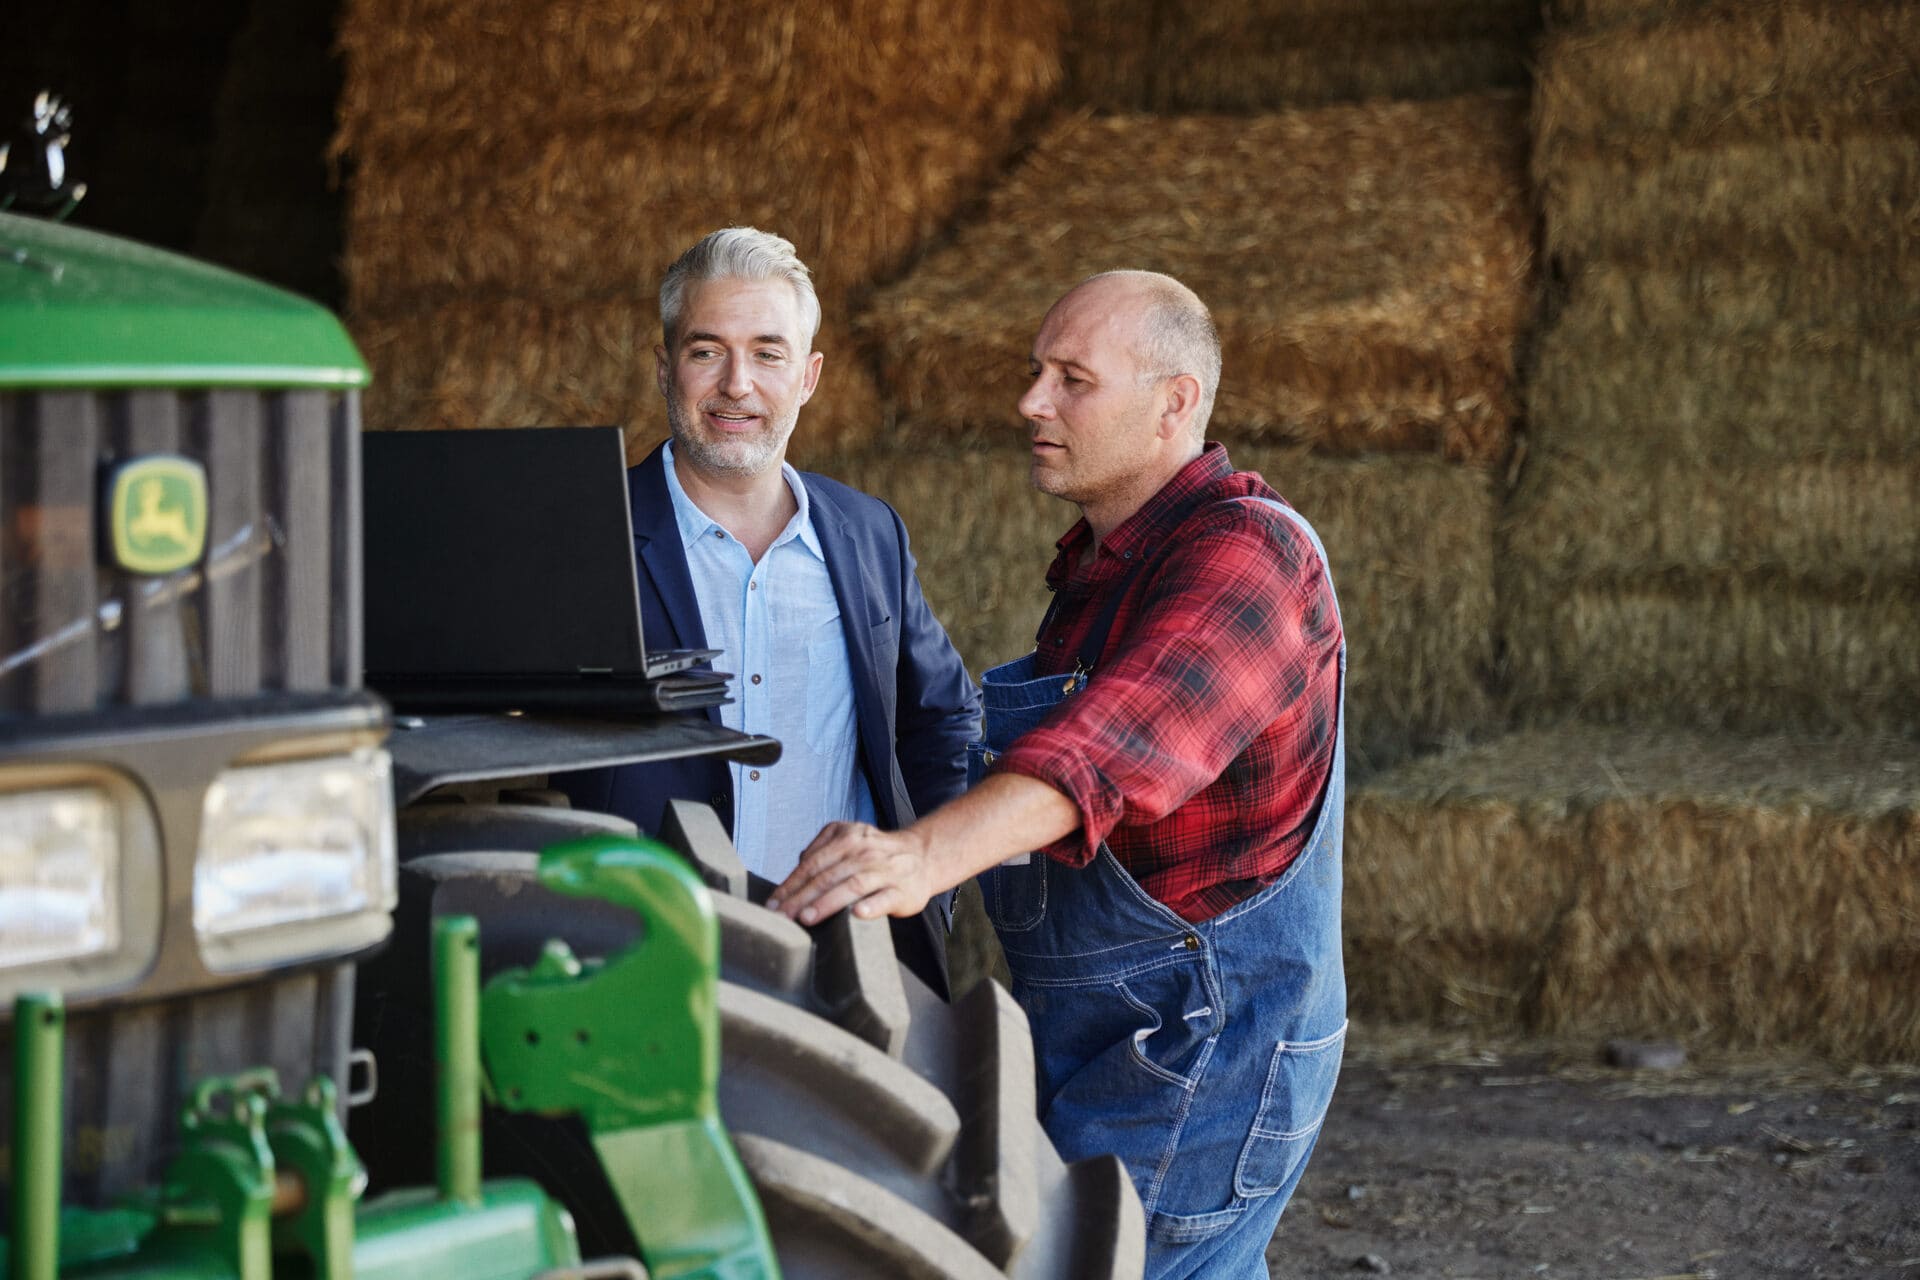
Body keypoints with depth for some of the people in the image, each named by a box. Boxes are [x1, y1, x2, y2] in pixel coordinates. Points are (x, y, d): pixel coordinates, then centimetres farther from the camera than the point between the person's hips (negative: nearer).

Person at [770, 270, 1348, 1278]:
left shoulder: (1244, 551, -19)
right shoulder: (1102, 567, 15)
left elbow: (1118, 741, -37)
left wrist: (927, 854, -52)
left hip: (1193, 1051, -10)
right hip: (1097, 1041, 10)